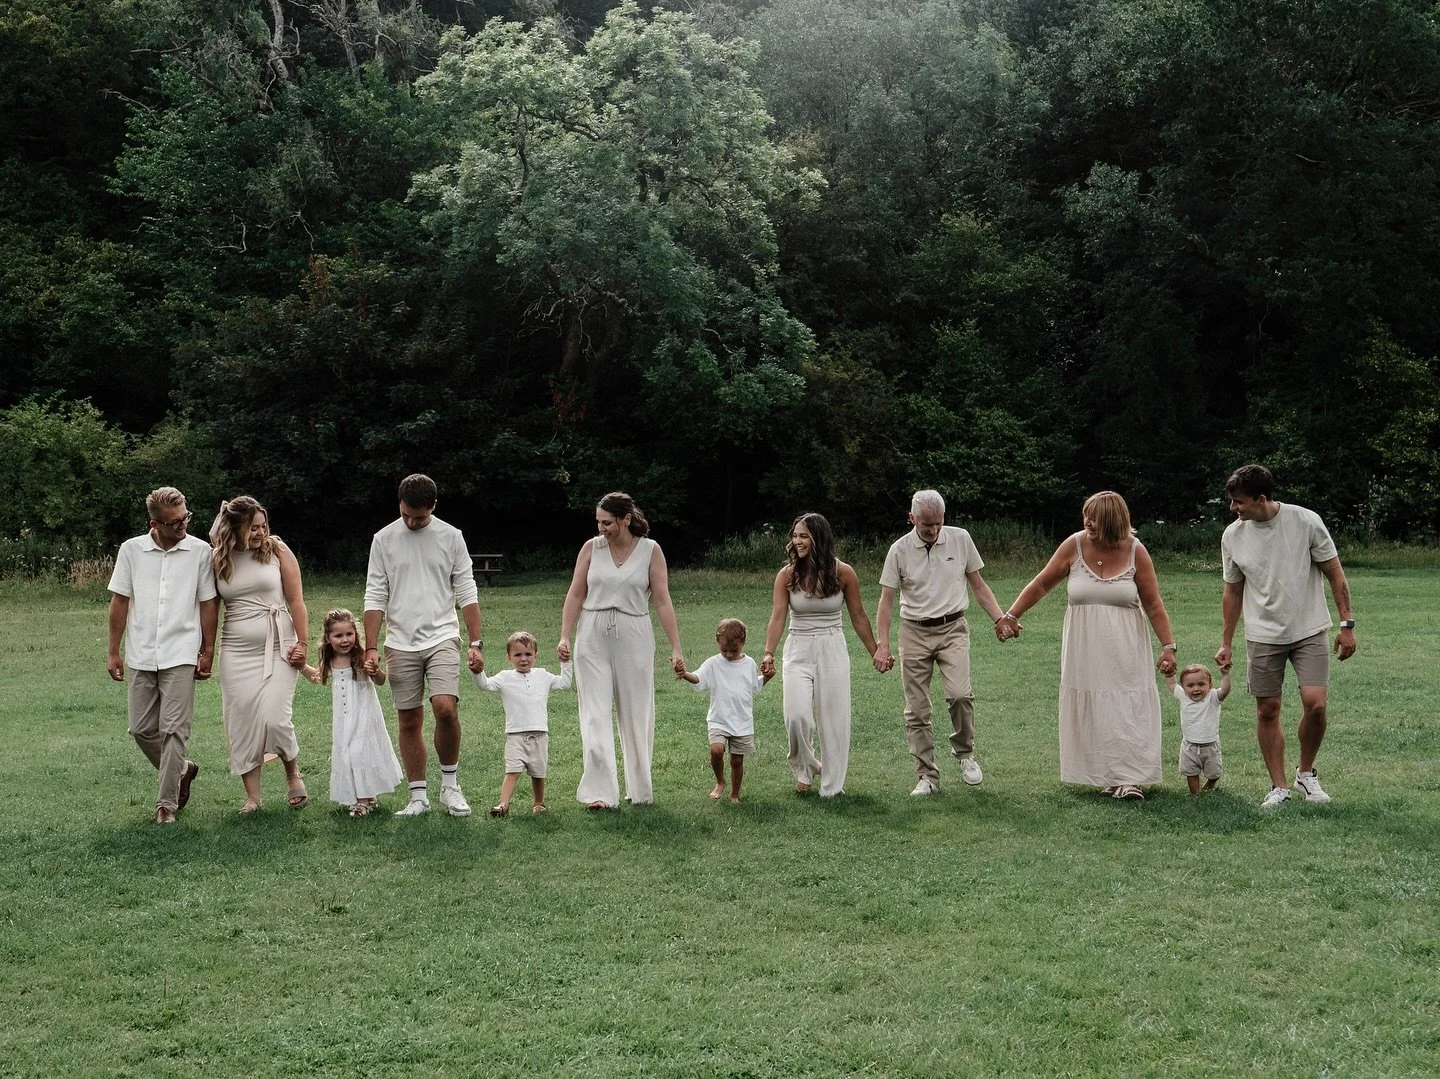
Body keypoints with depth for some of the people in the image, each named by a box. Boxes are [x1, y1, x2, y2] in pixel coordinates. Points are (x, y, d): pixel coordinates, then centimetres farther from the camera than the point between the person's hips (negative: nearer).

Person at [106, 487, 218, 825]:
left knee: (174, 730, -5)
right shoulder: (131, 550, 1)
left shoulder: (200, 551, -3)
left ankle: (167, 802, 3)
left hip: (180, 656, -3)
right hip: (141, 655, 3)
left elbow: (207, 604, 2)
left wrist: (207, 652, 1)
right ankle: (181, 770, 33)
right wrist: (113, 652, 5)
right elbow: (119, 602, 6)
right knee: (141, 728, 8)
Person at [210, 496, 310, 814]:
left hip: (278, 647, -2)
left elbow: (296, 600, -1)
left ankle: (293, 773, 17)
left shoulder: (277, 550, -1)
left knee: (274, 718, -12)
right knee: (241, 722, 0)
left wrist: (302, 643, -5)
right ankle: (252, 797, 9)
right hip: (236, 650, 2)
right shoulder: (217, 560, 4)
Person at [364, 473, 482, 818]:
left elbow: (466, 593, 3)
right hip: (401, 644, 2)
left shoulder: (451, 536, 2)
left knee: (445, 707, -19)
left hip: (442, 638, -2)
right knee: (409, 721, 5)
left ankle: (450, 784, 0)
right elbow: (375, 597, 3)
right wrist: (371, 648, -3)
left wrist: (476, 643, -3)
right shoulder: (384, 539, 4)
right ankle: (419, 796, 15)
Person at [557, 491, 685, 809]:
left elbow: (662, 601, -2)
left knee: (636, 714, 7)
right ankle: (600, 792, -6)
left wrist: (676, 647, -6)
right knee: (595, 715, -5)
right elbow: (575, 595, 5)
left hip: (634, 637, -1)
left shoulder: (650, 550, -1)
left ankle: (640, 789, 21)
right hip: (592, 637, 1)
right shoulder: (591, 548, 2)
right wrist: (564, 637, -3)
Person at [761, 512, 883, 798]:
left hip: (832, 649, 0)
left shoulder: (843, 573, -5)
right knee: (797, 716, -13)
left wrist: (875, 653, 6)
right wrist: (768, 654, -23)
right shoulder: (787, 575, -4)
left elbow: (858, 617, 4)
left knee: (833, 719, 2)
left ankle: (832, 786, 16)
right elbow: (777, 617, -10)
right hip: (798, 650, 0)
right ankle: (804, 769, 15)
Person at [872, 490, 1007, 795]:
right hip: (914, 633, 0)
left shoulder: (960, 539, 1)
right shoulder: (899, 550, -2)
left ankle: (964, 752, 5)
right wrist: (882, 645, -8)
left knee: (959, 693, -21)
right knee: (917, 710, 1)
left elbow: (978, 585, 10)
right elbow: (886, 600, 0)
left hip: (953, 629, 0)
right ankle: (927, 777, 10)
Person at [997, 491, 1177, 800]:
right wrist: (1010, 615, 0)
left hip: (1125, 650, -1)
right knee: (1091, 711, 1)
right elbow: (1042, 583, 3)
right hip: (1085, 650, 1)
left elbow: (1153, 604, -2)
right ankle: (1107, 776, 8)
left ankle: (1130, 778, -2)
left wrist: (1168, 646, -8)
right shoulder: (1075, 546, -4)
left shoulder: (1135, 552, -6)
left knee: (1128, 708, -5)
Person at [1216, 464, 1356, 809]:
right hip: (1263, 637, 2)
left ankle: (1306, 774, 11)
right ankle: (1279, 787, 13)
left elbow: (1335, 573, -3)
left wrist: (1347, 625, -6)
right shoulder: (1233, 536, -2)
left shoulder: (1306, 522, -11)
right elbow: (1233, 592, 9)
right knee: (1267, 711, 2)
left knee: (1315, 704, -13)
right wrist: (1226, 644, 11)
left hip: (1309, 631, -2)